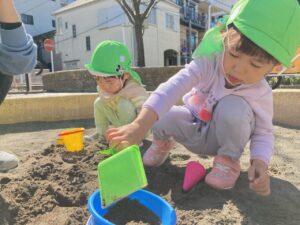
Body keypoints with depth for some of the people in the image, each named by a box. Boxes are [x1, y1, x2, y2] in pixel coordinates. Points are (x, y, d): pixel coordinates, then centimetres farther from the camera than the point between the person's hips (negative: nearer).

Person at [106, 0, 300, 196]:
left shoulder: (261, 94, -23)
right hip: (194, 129, 1)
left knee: (234, 107, -34)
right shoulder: (209, 63, -29)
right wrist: (140, 125, -56)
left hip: (221, 138, 0)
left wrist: (259, 162, -36)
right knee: (161, 115, -28)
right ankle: (162, 142, 9)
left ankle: (229, 159, -7)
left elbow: (264, 133, -14)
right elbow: (173, 87, -43)